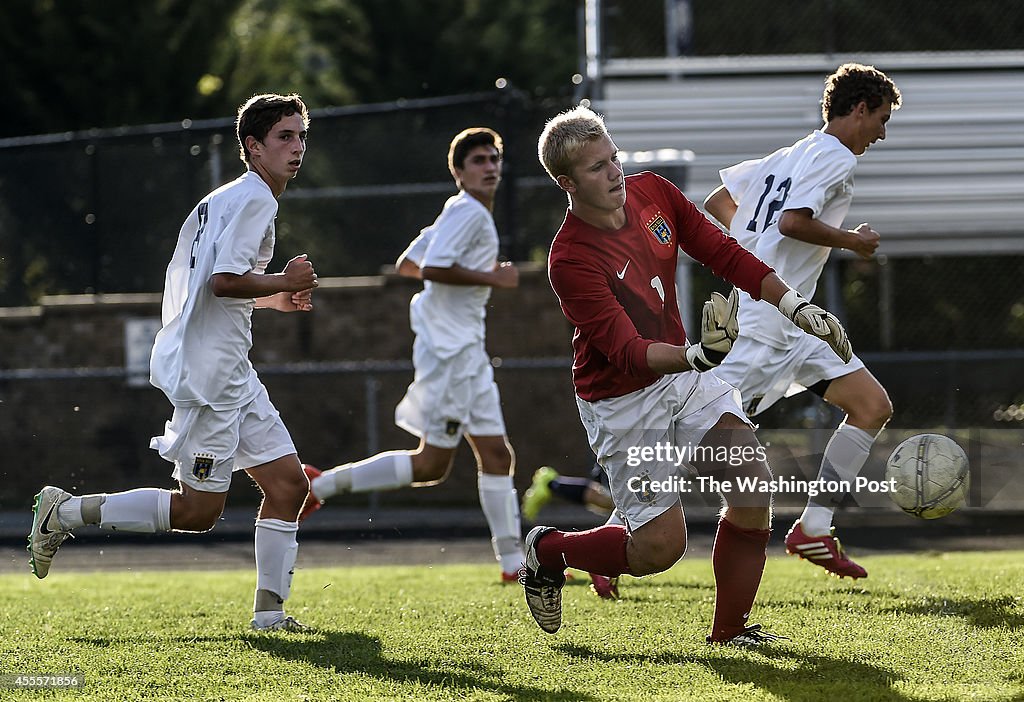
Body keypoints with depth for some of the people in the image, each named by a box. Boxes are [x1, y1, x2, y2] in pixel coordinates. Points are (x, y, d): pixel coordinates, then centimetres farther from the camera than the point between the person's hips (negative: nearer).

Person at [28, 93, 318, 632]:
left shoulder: (229, 200, 20)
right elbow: (225, 280, -23)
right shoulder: (252, 198, -12)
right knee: (198, 511, -7)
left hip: (233, 375, 11)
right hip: (208, 371, -11)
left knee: (289, 484, 3)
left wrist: (273, 300, 21)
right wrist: (283, 282, -11)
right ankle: (66, 512, 4)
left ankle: (269, 612, 3)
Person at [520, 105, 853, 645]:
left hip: (683, 375, 6)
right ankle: (547, 551, 22)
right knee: (661, 545, -6)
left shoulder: (653, 192, -5)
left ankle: (730, 631, 3)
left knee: (752, 486, -12)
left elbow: (724, 254, 5)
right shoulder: (570, 260, -26)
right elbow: (627, 352, -33)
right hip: (623, 402, -6)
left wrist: (797, 306, -3)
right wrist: (696, 356, -50)